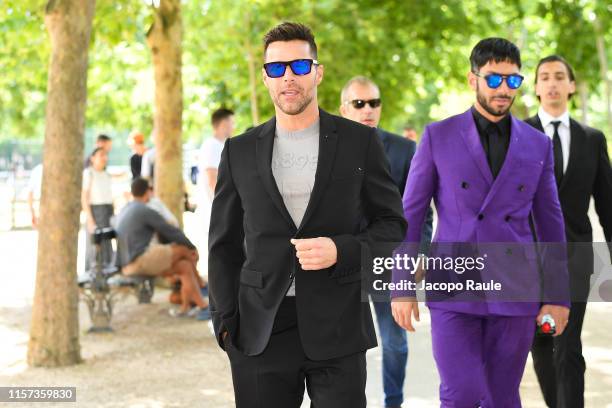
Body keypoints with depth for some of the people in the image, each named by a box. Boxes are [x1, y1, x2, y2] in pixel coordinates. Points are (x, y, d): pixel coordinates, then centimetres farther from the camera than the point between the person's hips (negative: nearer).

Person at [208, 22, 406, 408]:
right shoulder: (239, 151, 8)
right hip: (260, 331, 1)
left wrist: (342, 250, -13)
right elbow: (225, 243, 10)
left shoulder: (360, 141, 4)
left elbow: (392, 225, 6)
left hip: (337, 328, -1)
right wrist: (226, 323, 2)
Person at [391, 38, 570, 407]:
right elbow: (410, 215, 0)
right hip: (454, 291, -2)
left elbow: (551, 224, 10)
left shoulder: (537, 145, 7)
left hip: (515, 292, 2)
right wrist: (401, 288, -5)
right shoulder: (438, 137, 0)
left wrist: (559, 296, 5)